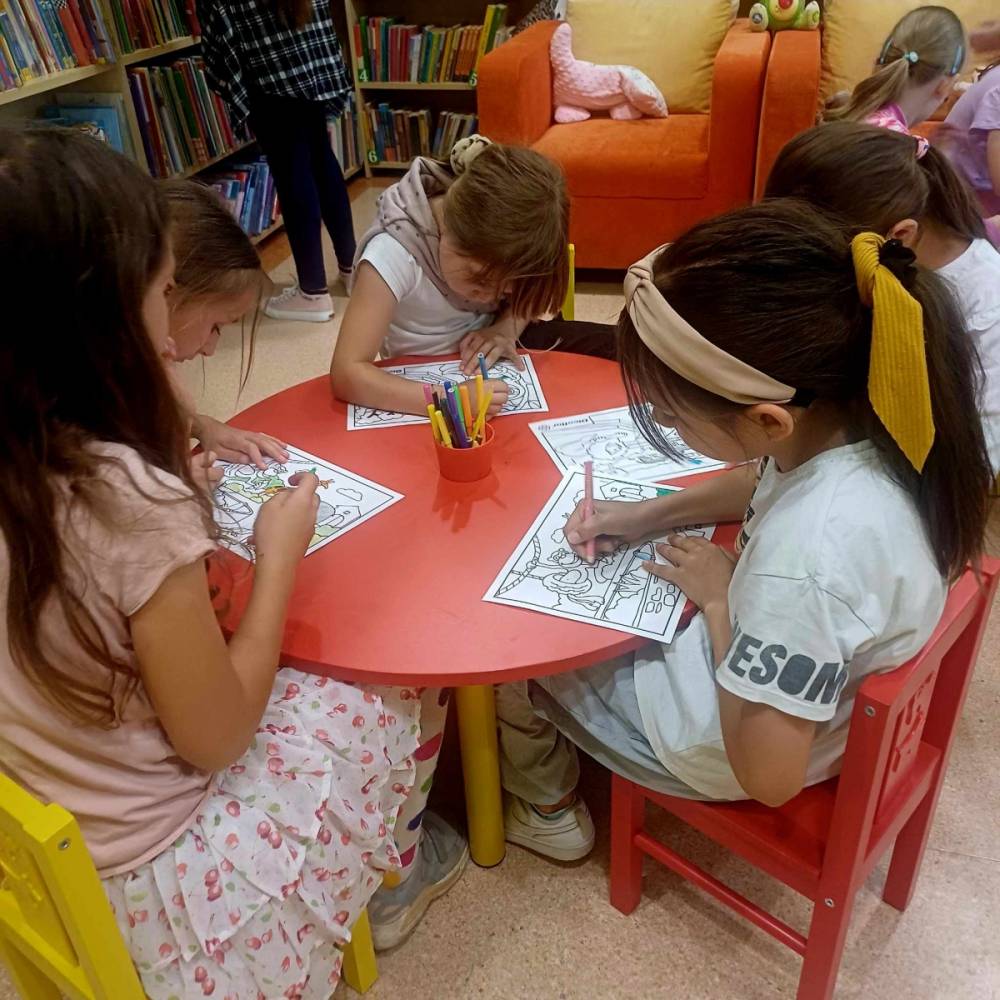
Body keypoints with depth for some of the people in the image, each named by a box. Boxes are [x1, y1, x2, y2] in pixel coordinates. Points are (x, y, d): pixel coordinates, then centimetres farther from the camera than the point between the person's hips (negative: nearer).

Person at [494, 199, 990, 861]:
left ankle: (546, 810, 37)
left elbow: (767, 776, -30)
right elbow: (765, 482, 4)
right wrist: (645, 515, -6)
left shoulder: (807, 559, -45)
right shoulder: (856, 411, -21)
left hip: (736, 727, -7)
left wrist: (719, 598, -22)